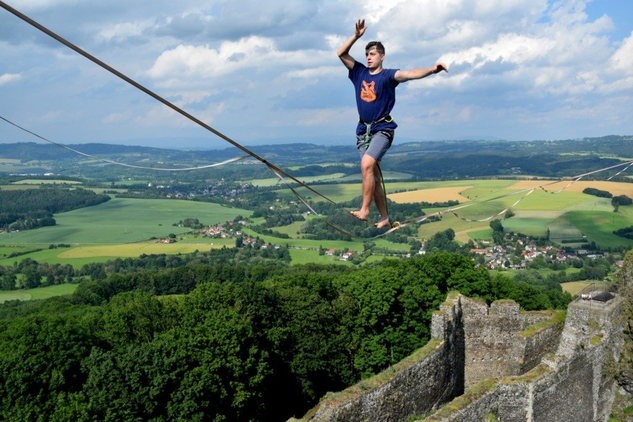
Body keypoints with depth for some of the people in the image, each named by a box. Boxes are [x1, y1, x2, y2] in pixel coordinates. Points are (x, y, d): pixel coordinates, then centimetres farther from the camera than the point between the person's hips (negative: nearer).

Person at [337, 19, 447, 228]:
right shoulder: (359, 72, 10)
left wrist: (432, 69, -38)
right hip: (363, 130, 6)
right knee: (373, 174, 6)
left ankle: (364, 210, -20)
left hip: (382, 129, -6)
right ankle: (384, 218, 14)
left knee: (367, 164, -26)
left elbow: (410, 74, -22)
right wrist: (356, 35, -5)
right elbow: (341, 53, 6)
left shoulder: (388, 76, -5)